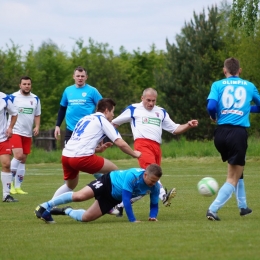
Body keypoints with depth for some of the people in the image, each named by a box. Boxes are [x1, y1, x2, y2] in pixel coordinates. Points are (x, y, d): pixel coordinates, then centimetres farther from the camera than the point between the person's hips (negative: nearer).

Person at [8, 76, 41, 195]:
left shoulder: (35, 99, 8)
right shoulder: (13, 97, -6)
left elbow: (37, 115, 16)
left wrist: (37, 126, -1)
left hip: (28, 133, 5)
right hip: (15, 131, -5)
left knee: (23, 160, 7)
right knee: (18, 155, -20)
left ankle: (18, 187, 14)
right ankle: (10, 183, -6)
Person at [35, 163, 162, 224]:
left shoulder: (155, 187, -17)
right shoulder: (132, 176, -36)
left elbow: (154, 204, -2)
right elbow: (126, 198, -36)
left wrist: (152, 216, -22)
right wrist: (132, 219, -36)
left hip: (114, 198, 5)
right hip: (108, 182, -5)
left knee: (85, 217, -6)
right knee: (79, 196, -24)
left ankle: (67, 211, 22)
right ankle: (47, 206, -5)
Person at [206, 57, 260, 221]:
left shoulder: (218, 85, 5)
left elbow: (211, 106, -9)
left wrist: (214, 117, 11)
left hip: (221, 133, 3)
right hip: (239, 132, -3)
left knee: (236, 170, 25)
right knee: (233, 177, -1)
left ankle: (243, 206, 30)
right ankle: (213, 209, -17)